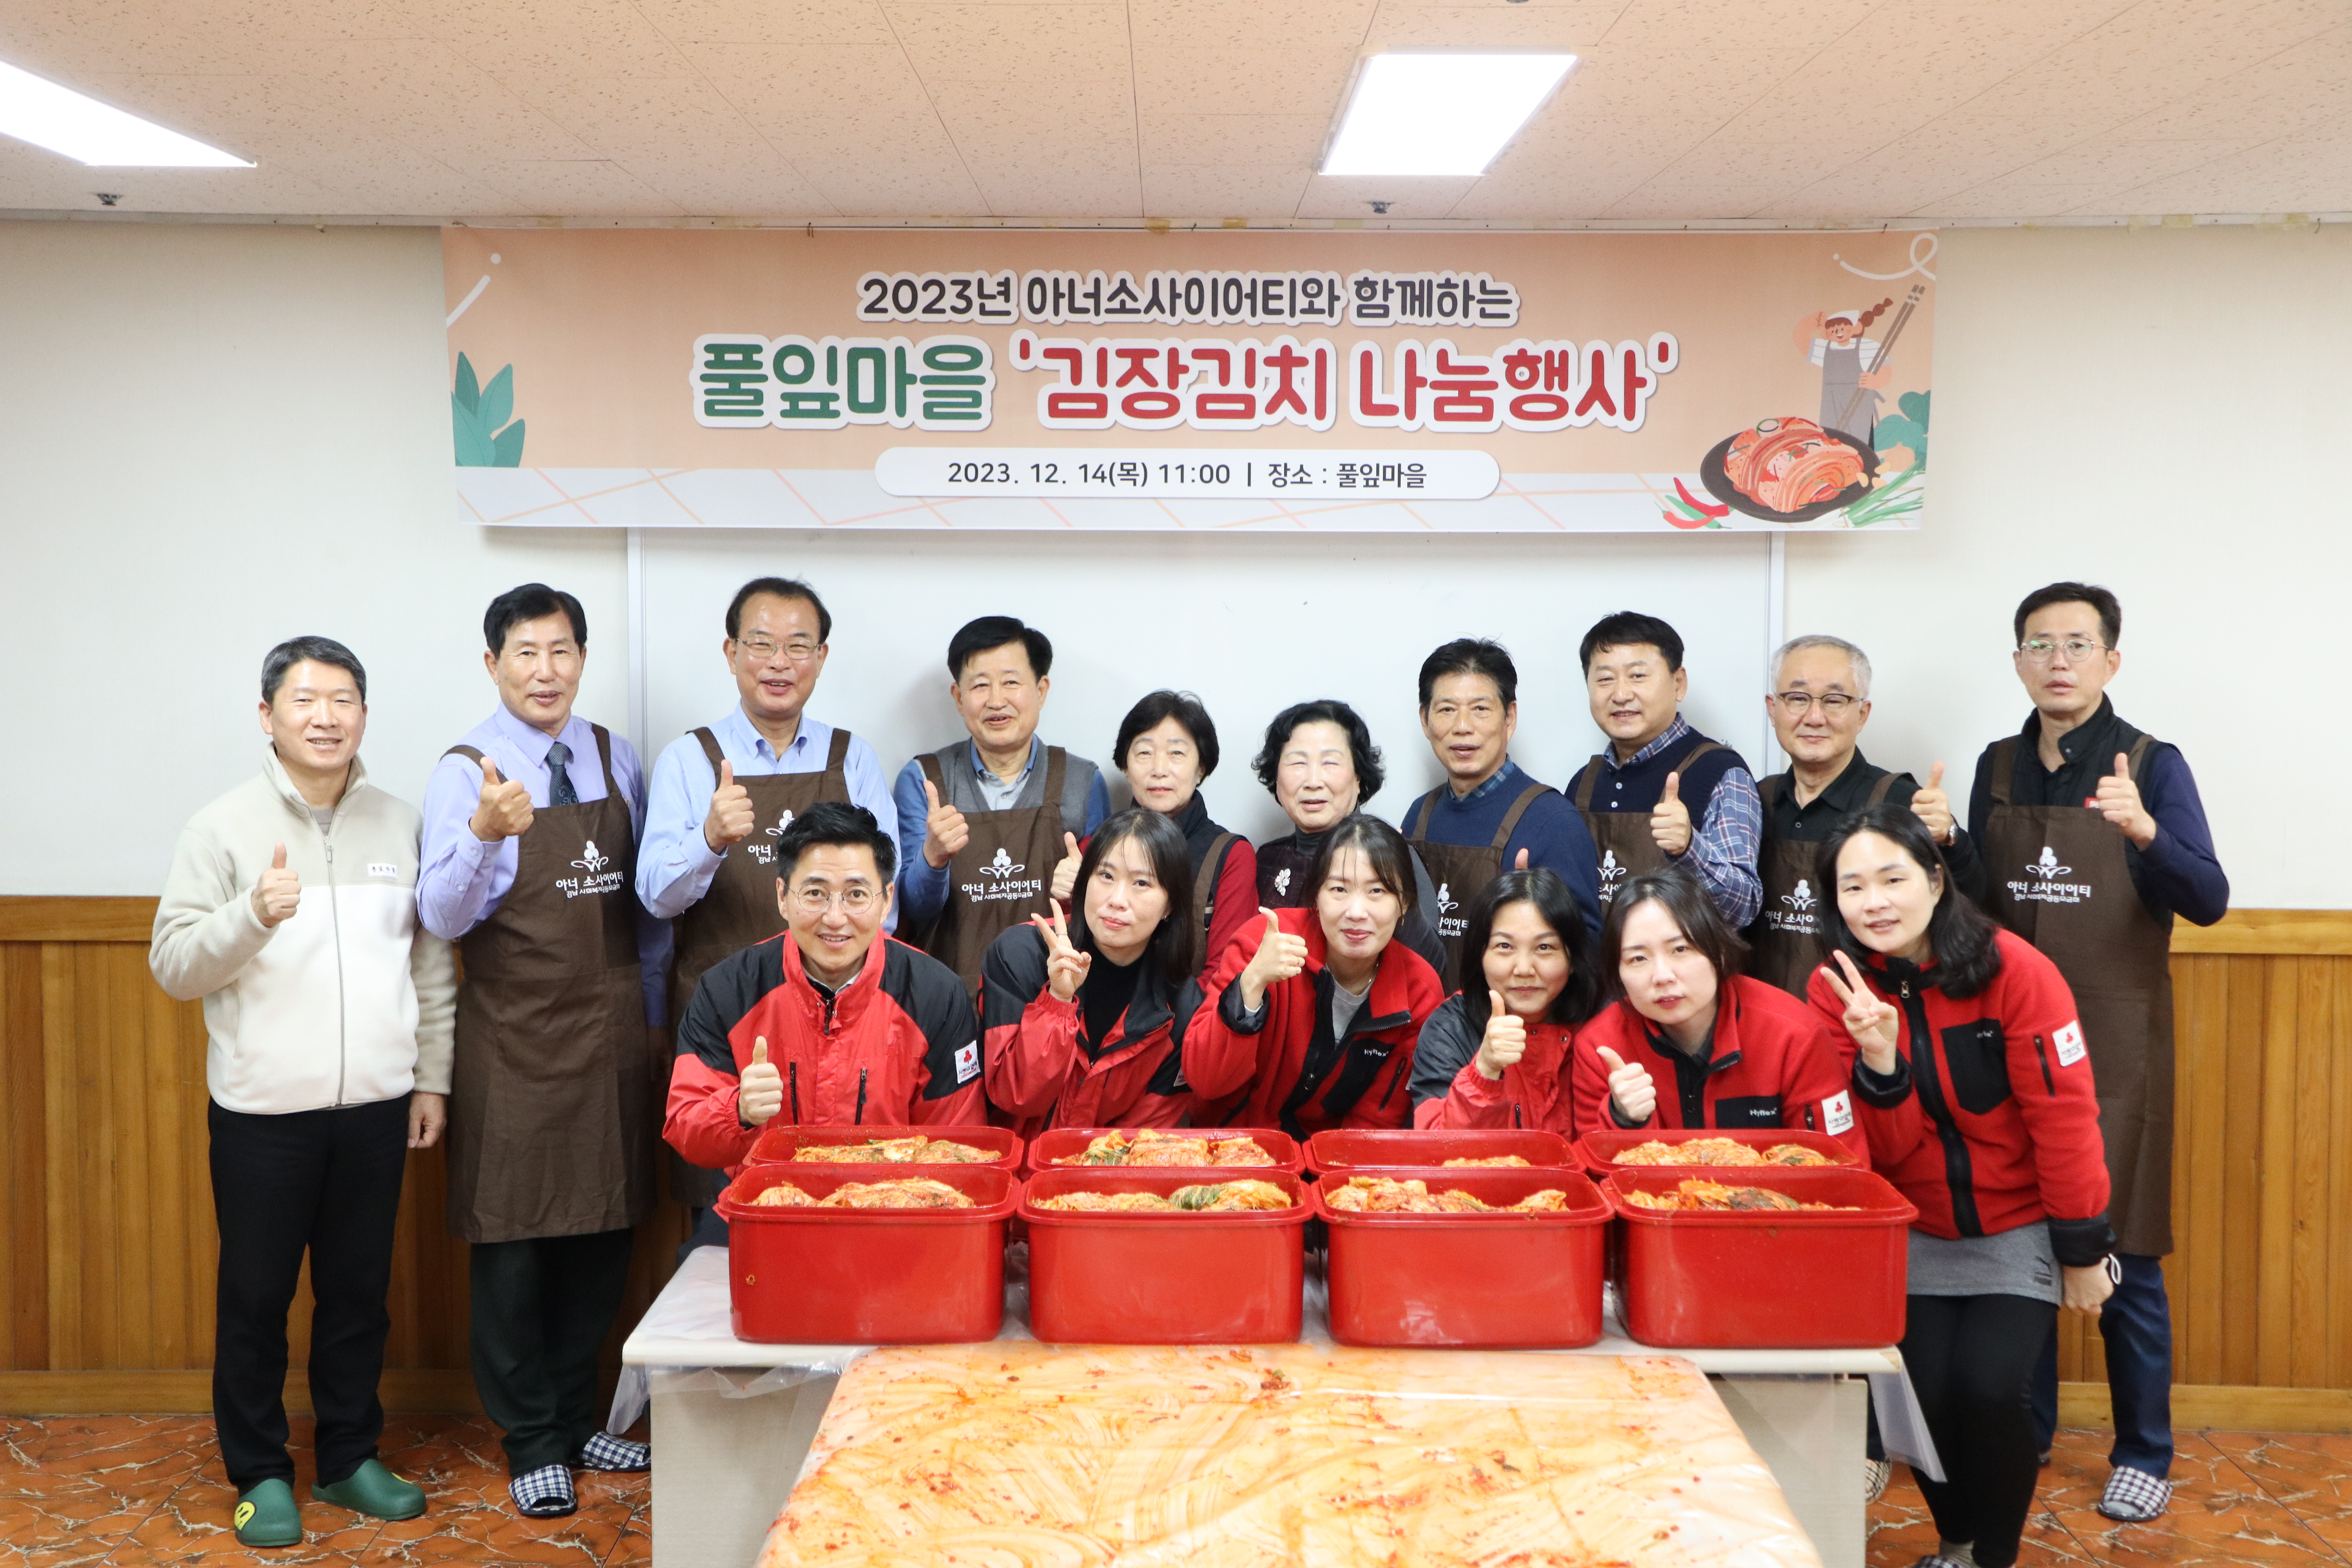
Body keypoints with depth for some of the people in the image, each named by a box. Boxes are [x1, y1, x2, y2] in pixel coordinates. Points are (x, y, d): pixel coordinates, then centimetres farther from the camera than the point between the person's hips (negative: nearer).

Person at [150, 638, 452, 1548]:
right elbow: (173, 966, -6)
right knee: (256, 1297, 8)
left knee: (359, 1291, 13)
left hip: (376, 1106, 3)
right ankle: (260, 1474, 23)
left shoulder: (401, 826, 6)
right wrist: (253, 915, -23)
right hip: (263, 1111, -2)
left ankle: (349, 1458, 28)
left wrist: (432, 1078, 9)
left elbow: (432, 966, 10)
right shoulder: (222, 829, -3)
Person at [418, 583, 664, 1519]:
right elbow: (442, 918, -18)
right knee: (513, 1242, 4)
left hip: (612, 1035, 5)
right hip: (513, 1044, -4)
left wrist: (651, 1008, 11)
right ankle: (532, 1443, 21)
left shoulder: (615, 759, 6)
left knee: (604, 1235, 13)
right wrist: (485, 833, -34)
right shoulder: (465, 774, -8)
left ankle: (575, 1420, 30)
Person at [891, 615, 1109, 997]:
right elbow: (913, 910, 1)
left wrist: (1084, 889, -8)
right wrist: (934, 857, -19)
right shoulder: (922, 779, 6)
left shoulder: (1083, 782, 6)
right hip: (951, 991, -1)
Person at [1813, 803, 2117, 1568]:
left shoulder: (2016, 971, -19)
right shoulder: (1839, 990, -10)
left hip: (2021, 1228, -2)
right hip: (1917, 1237, 3)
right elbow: (1880, 1153, -12)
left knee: (1989, 1388, -17)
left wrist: (2082, 1251, -9)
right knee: (1926, 1392, -7)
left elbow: (2063, 1118, -14)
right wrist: (1877, 1059, -31)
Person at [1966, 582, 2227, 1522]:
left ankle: (2144, 1454, 19)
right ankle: (2022, 1433, 26)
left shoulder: (2152, 765, -5)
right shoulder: (1998, 770, 7)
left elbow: (2207, 901, -14)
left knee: (2122, 1259, 3)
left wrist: (2144, 830, -32)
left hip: (2114, 1050, -4)